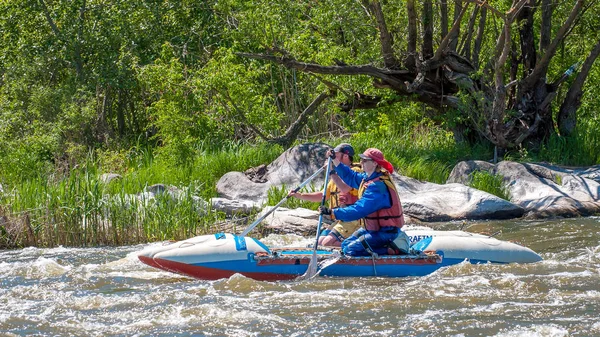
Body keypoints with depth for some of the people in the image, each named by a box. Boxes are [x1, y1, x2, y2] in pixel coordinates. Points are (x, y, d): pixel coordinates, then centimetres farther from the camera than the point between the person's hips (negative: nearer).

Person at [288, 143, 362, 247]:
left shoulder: (355, 171, -11)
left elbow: (344, 189, -31)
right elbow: (323, 195, 23)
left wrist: (332, 172, -23)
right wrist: (300, 196, 13)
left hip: (352, 220, -10)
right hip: (340, 221, 10)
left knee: (327, 243, -20)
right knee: (320, 242, 3)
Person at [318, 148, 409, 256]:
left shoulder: (378, 186, -27)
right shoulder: (369, 178, 3)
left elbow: (359, 210, -33)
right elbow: (350, 177, 22)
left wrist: (332, 212, -34)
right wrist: (335, 160, 11)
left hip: (385, 232, -10)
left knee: (350, 250, -17)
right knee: (346, 245, 11)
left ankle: (390, 249, -12)